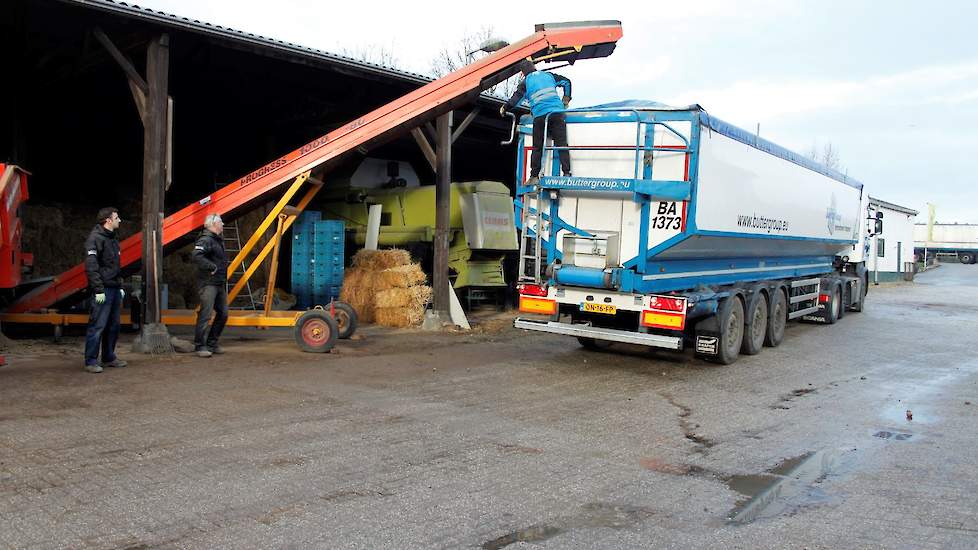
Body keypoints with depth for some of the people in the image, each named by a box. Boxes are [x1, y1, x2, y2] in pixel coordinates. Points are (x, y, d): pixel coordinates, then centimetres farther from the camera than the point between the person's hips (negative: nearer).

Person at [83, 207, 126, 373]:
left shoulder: (113, 238, 18)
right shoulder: (95, 238, -10)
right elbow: (91, 266, -17)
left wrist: (120, 286, 21)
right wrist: (99, 290, -20)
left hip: (115, 289, 9)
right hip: (103, 290, -9)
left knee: (113, 326, 13)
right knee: (97, 326, -7)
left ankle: (109, 357, 23)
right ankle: (91, 361, -2)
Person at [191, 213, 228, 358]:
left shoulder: (218, 240, 19)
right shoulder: (205, 240, -13)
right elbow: (197, 256, -29)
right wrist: (212, 267, -24)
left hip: (220, 284, 10)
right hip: (208, 284, -10)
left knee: (223, 314, 12)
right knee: (205, 315, -9)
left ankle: (212, 344, 22)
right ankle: (200, 346, -3)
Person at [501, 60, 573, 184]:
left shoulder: (525, 82, 11)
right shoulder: (548, 75, 21)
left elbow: (516, 99, 5)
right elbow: (566, 82, 26)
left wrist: (504, 108, 20)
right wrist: (566, 99, 35)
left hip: (539, 116, -2)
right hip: (557, 112, 2)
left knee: (537, 147, 6)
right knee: (562, 144, -1)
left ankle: (534, 177, 5)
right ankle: (566, 174, -9)